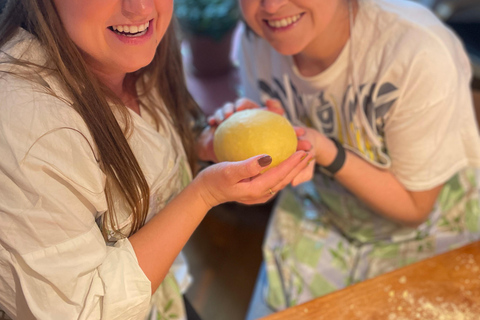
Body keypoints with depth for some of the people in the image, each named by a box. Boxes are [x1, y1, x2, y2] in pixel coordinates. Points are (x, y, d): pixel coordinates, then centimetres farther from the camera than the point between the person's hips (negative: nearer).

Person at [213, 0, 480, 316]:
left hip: (426, 235, -3)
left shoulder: (421, 55, -34)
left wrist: (326, 151, -36)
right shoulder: (254, 39, -18)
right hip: (319, 220, 4)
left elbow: (413, 208, -20)